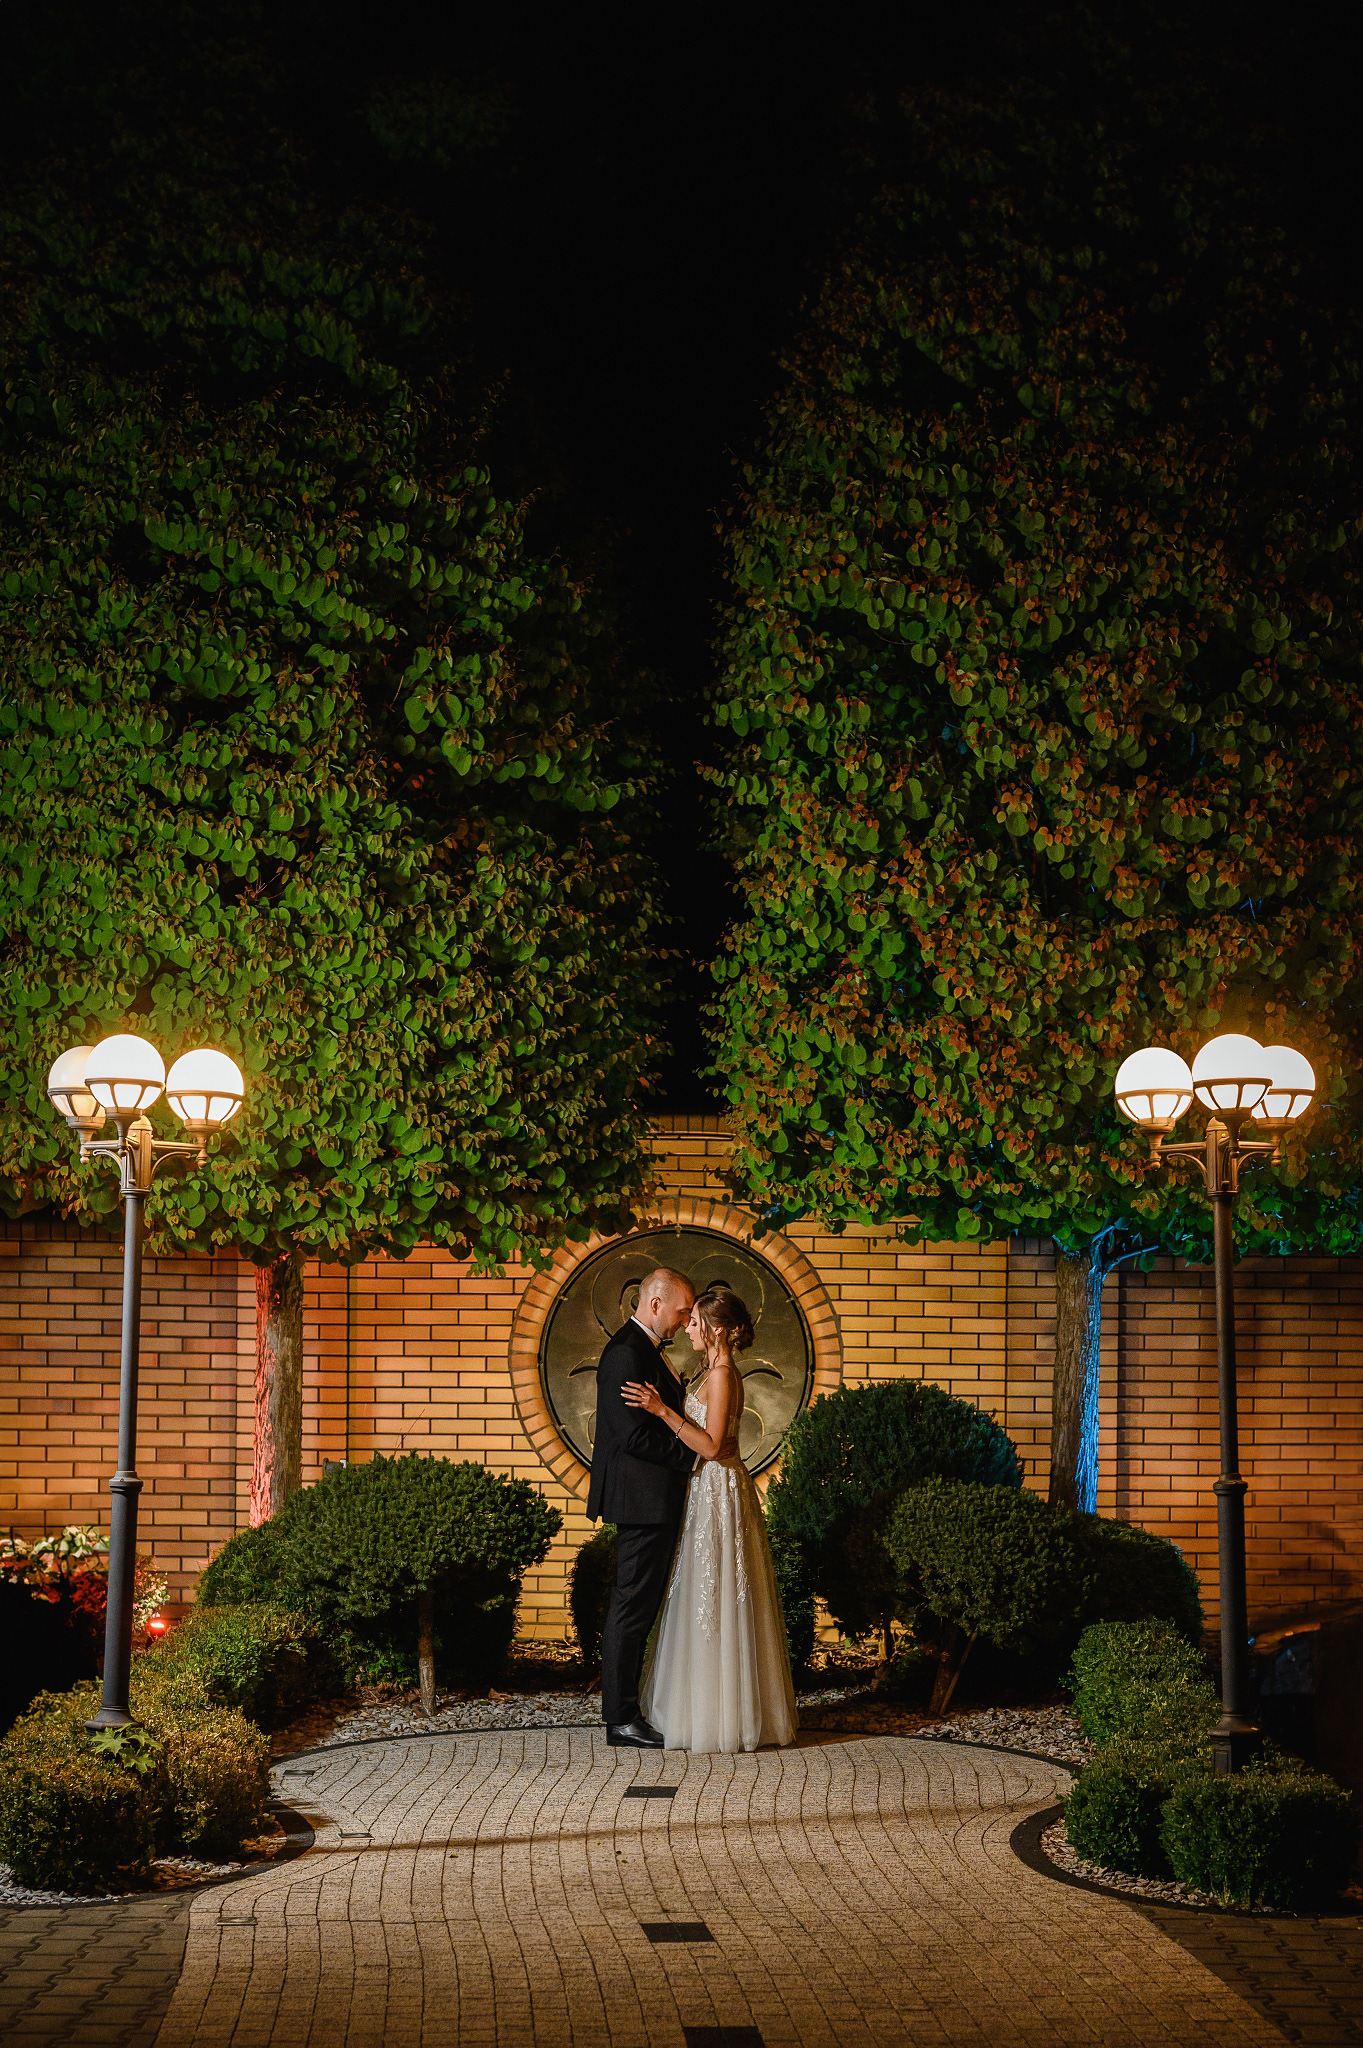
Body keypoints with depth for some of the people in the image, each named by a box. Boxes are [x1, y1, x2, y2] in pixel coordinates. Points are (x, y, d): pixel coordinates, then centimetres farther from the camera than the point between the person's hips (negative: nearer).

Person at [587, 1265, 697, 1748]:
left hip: (654, 1501, 11)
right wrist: (691, 1453, -13)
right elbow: (634, 1436, -21)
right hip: (643, 1499, -11)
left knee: (642, 1605, 13)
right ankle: (621, 1721, -2)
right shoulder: (626, 1354, -16)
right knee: (632, 1606, -6)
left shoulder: (644, 1349, 17)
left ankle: (627, 1709, 18)